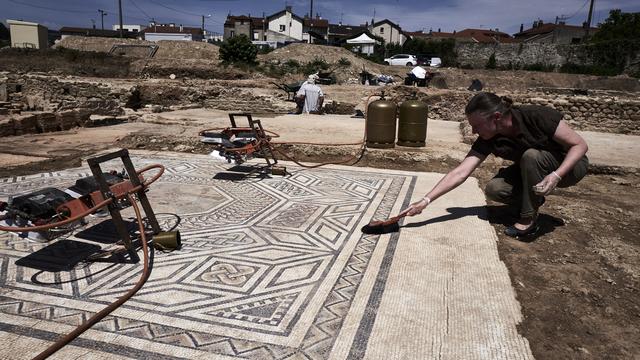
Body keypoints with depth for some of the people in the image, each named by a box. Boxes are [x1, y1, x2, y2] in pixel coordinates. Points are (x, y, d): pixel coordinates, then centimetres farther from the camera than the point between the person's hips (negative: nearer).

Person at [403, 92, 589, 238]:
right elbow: (460, 172, -25)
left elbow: (580, 145, -23)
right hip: (531, 170, 4)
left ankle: (529, 218, -17)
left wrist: (556, 175, -39)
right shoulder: (488, 140, -19)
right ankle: (534, 199, 8)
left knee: (531, 155, -34)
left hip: (568, 166, -4)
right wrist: (426, 201, -33)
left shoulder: (538, 116, -31)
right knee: (494, 189, -21)